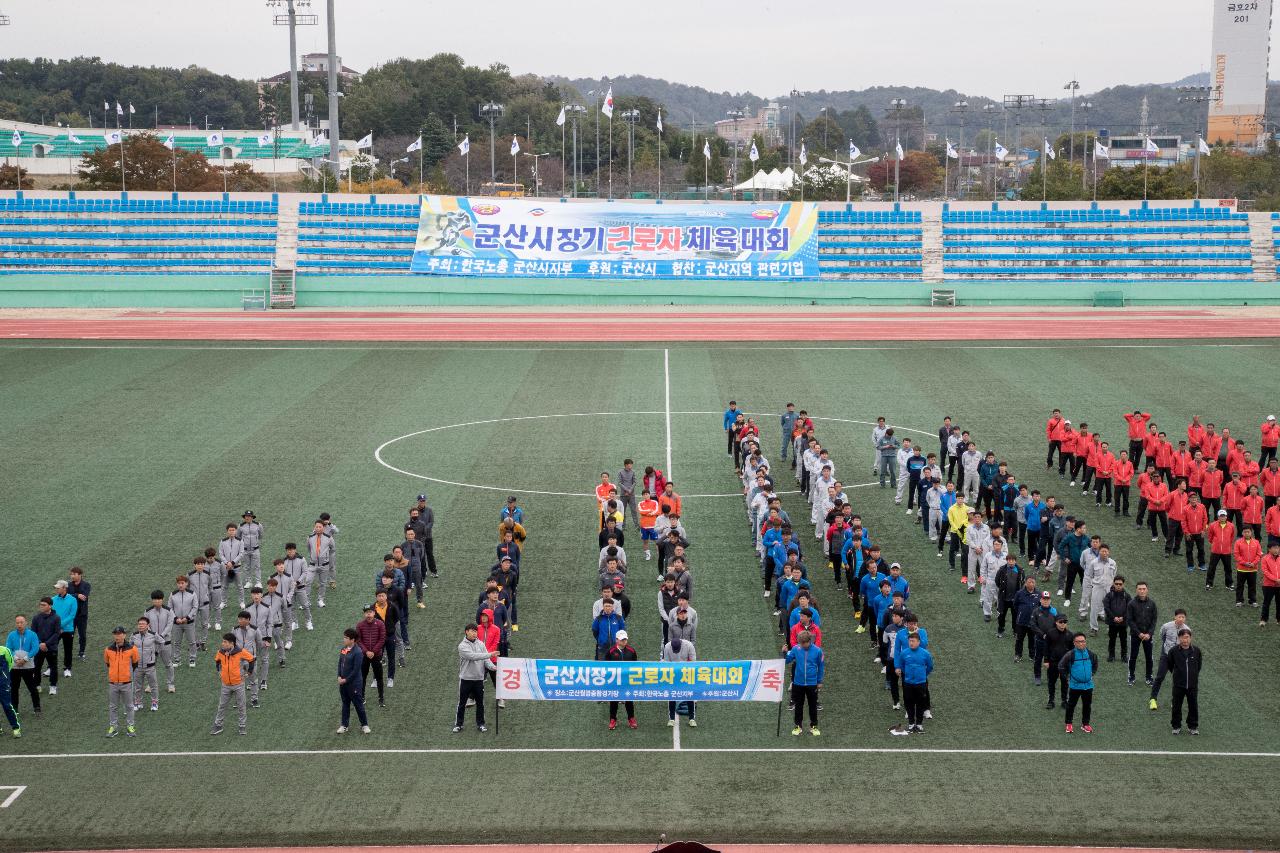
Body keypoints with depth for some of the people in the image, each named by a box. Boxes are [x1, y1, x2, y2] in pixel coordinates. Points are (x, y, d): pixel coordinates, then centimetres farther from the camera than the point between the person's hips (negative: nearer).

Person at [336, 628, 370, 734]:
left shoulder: (358, 652, -21)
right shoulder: (343, 649, 2)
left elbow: (356, 670, -20)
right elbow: (340, 663, 10)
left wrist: (346, 680, -14)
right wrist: (339, 676, -3)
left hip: (354, 683, -7)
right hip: (343, 682, 7)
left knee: (358, 705, 5)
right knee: (345, 704, 17)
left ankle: (364, 725, 20)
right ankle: (344, 725, 28)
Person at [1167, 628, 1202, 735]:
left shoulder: (1196, 650, -6)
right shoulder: (1173, 651, -11)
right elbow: (1170, 665, 8)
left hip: (1193, 685, 1)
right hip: (1178, 685, -1)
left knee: (1193, 706, 8)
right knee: (1176, 706, 8)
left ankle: (1193, 726, 22)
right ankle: (1176, 726, 23)